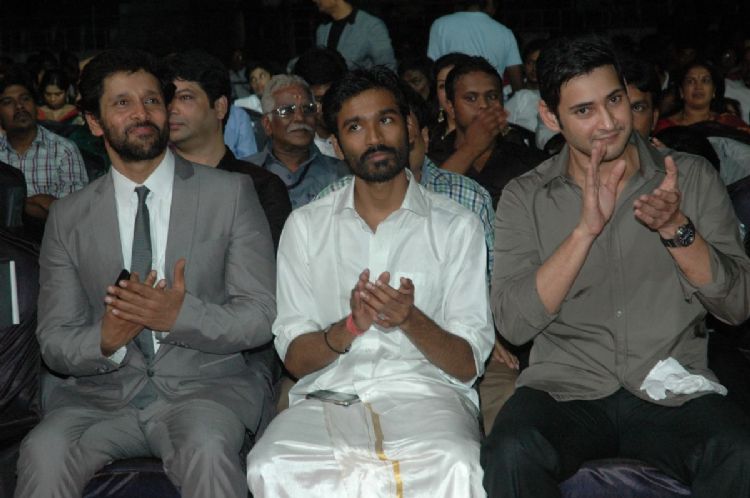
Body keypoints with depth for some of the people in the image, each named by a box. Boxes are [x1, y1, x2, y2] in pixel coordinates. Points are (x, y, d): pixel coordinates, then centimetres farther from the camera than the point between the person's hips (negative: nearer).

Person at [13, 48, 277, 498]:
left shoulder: (231, 194, 3)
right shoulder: (68, 218, 9)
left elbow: (260, 317, -1)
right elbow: (54, 342, 7)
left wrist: (180, 315, -19)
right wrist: (105, 340, -16)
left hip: (206, 386, -2)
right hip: (104, 392, 2)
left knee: (206, 448, -34)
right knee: (44, 452, -28)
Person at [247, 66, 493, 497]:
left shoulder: (457, 226, 8)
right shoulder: (305, 226, 13)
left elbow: (469, 364, 3)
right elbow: (295, 357, 7)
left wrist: (410, 320, -17)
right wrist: (350, 326, -14)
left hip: (425, 393, -1)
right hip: (329, 395, 2)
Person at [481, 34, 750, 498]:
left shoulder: (692, 176, 7)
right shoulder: (525, 197, 5)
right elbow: (514, 323, -7)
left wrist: (675, 228, -14)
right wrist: (586, 229, -16)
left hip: (676, 390, 1)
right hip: (566, 388, 0)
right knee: (510, 454, -32)